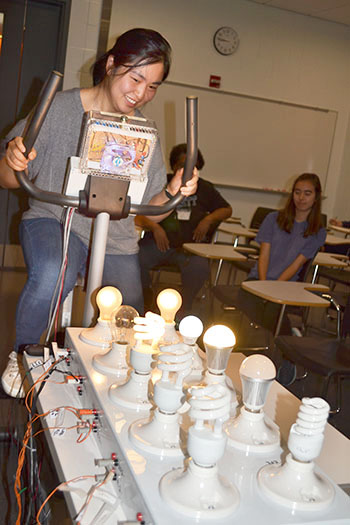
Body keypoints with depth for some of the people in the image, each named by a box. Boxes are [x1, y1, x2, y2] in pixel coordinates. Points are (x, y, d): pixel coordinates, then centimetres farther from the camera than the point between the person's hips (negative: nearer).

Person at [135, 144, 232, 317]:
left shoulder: (204, 188, 16)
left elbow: (227, 209, 22)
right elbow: (139, 215, 3)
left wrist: (209, 219, 2)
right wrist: (154, 227, -17)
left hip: (190, 244, 1)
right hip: (158, 242, 0)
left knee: (199, 267, -33)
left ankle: (186, 304, -1)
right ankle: (147, 297, 2)